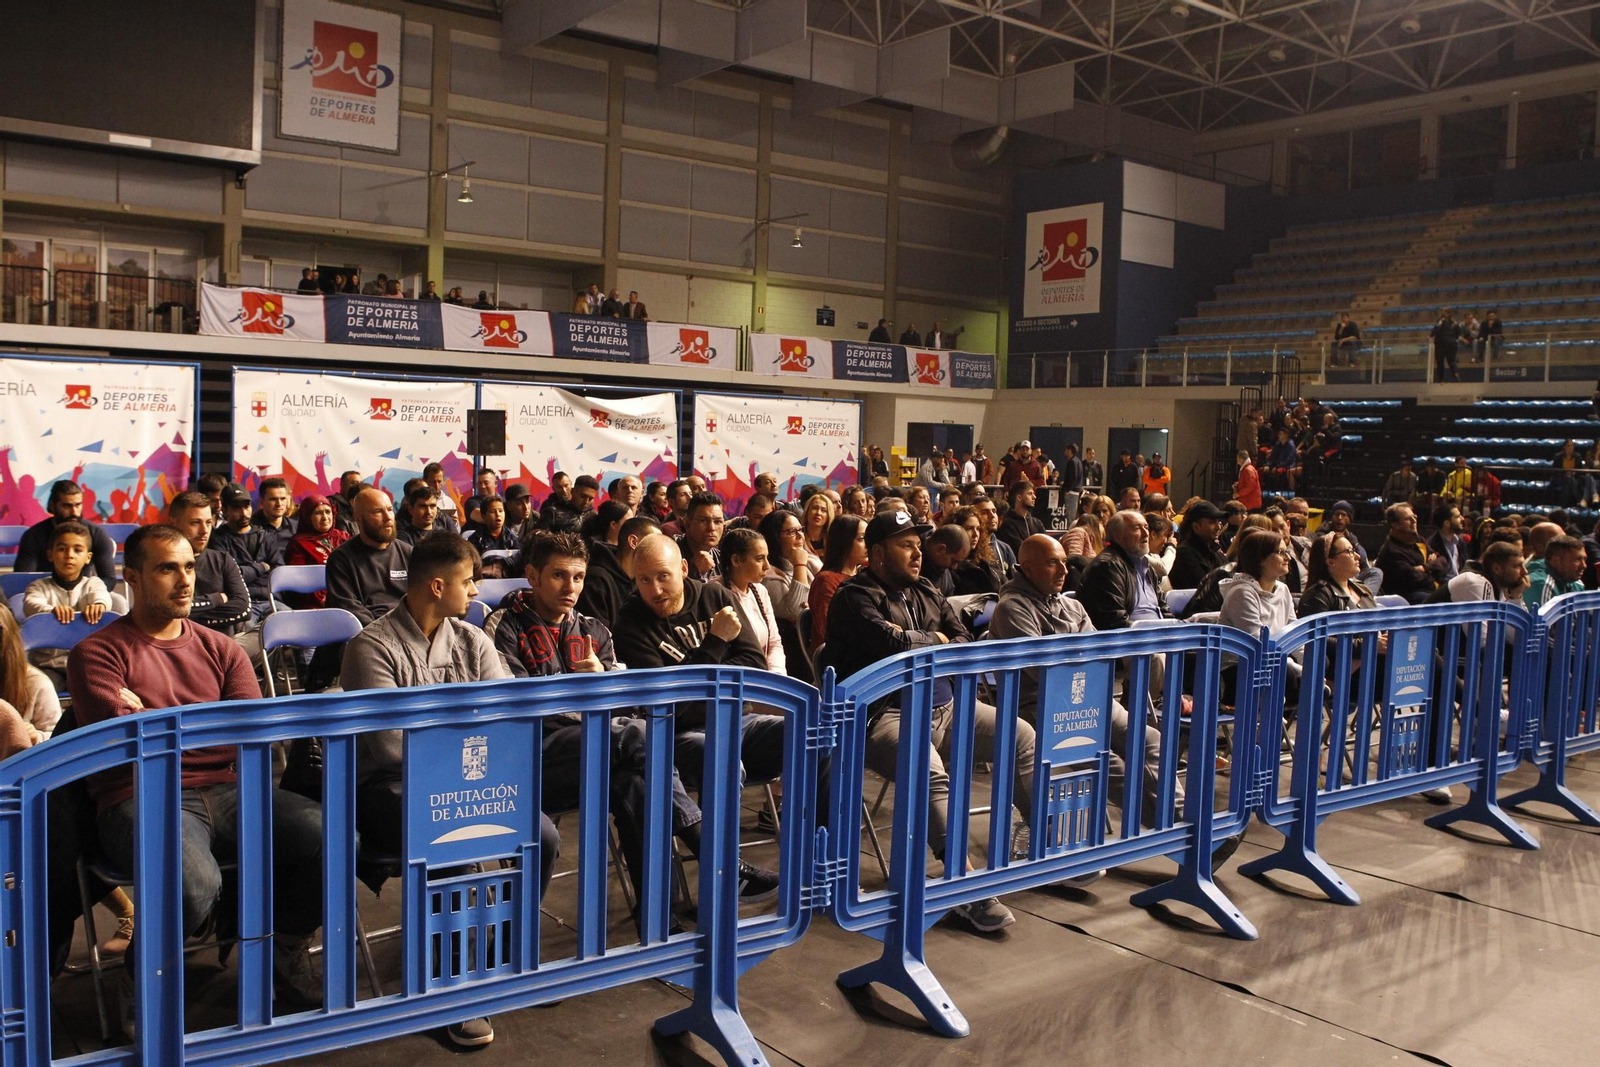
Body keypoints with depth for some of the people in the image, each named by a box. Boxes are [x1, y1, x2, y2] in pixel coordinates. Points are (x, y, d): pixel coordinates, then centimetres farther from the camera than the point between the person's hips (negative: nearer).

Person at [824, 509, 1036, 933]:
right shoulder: (856, 597, -5)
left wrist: (912, 642, -6)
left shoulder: (926, 593, 19)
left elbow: (963, 643, 12)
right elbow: (890, 643, -21)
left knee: (1021, 736, 3)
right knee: (929, 771, -35)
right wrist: (935, 641, -2)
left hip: (944, 707, 9)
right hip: (887, 715, -8)